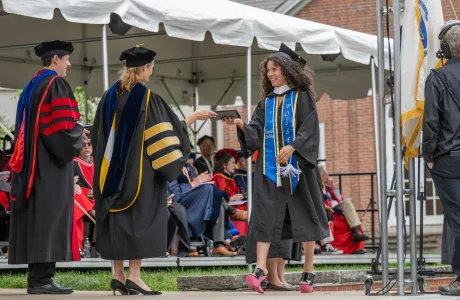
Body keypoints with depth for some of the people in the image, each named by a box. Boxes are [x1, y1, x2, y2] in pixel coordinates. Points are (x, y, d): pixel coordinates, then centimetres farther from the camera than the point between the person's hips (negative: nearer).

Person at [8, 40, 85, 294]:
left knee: (35, 215, 8)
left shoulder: (31, 86, 18)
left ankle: (36, 277, 9)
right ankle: (41, 279, -13)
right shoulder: (56, 84, -9)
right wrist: (79, 134, 1)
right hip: (51, 161, -9)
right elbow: (64, 124, -19)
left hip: (30, 160, 9)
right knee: (50, 215, -10)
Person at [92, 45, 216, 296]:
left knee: (118, 214, 9)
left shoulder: (110, 95, 6)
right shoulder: (148, 98, -13)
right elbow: (169, 129, -9)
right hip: (140, 168, -7)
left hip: (112, 168, 7)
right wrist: (194, 117, 5)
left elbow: (99, 133, 12)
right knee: (140, 216, -4)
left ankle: (118, 275, 9)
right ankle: (134, 276, -8)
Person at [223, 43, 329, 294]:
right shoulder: (266, 103, 15)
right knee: (265, 216, -9)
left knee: (303, 216, 0)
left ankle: (309, 272, 7)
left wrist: (292, 147, -25)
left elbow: (308, 129, -9)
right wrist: (240, 124, -12)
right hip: (270, 168, 4)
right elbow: (256, 133, 7)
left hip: (297, 167, -3)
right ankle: (260, 269, -18)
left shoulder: (302, 98, 2)